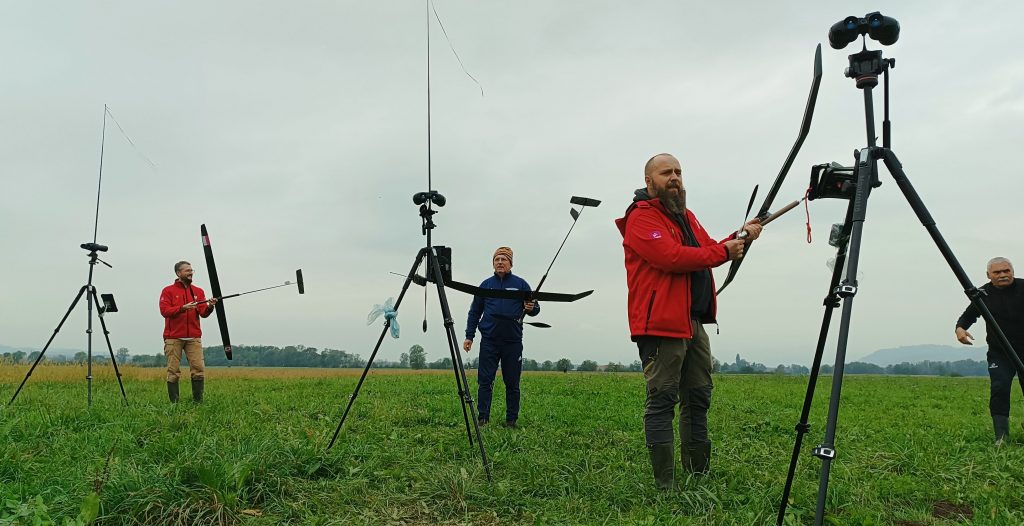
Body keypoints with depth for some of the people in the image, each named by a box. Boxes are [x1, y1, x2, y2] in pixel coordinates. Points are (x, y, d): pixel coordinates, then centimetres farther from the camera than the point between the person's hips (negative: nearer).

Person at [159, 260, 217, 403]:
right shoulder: (168, 291, 5)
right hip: (173, 338, -2)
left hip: (194, 338, 2)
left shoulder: (198, 291, 13)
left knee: (199, 369, -5)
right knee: (173, 371, -1)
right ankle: (174, 403, 6)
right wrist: (183, 308, -20)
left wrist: (209, 307, -19)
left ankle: (198, 401, 0)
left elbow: (203, 313, 3)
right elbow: (164, 311, -7)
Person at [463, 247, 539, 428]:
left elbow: (535, 308, 7)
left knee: (512, 383, 6)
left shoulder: (520, 284, 5)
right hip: (489, 341, 1)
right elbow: (474, 312, 15)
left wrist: (532, 308, -17)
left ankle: (512, 420, 15)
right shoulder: (486, 285, 10)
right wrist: (469, 336, 9)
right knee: (485, 381, -2)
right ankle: (482, 418, 2)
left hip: (513, 342, -1)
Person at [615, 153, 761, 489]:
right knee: (662, 401, -6)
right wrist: (723, 252, -13)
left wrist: (739, 238, 2)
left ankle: (699, 475, 23)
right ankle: (665, 485, -1)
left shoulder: (685, 216, 23)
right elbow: (671, 257, -20)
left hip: (694, 322, 10)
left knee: (698, 397, 13)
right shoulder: (642, 217, -7)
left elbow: (709, 251, 19)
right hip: (661, 324, -9)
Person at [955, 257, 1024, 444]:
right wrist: (960, 328, -11)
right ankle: (1001, 437, -10)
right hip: (999, 353, 1)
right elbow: (969, 316, 11)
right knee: (999, 389, -11)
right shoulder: (983, 294, 0)